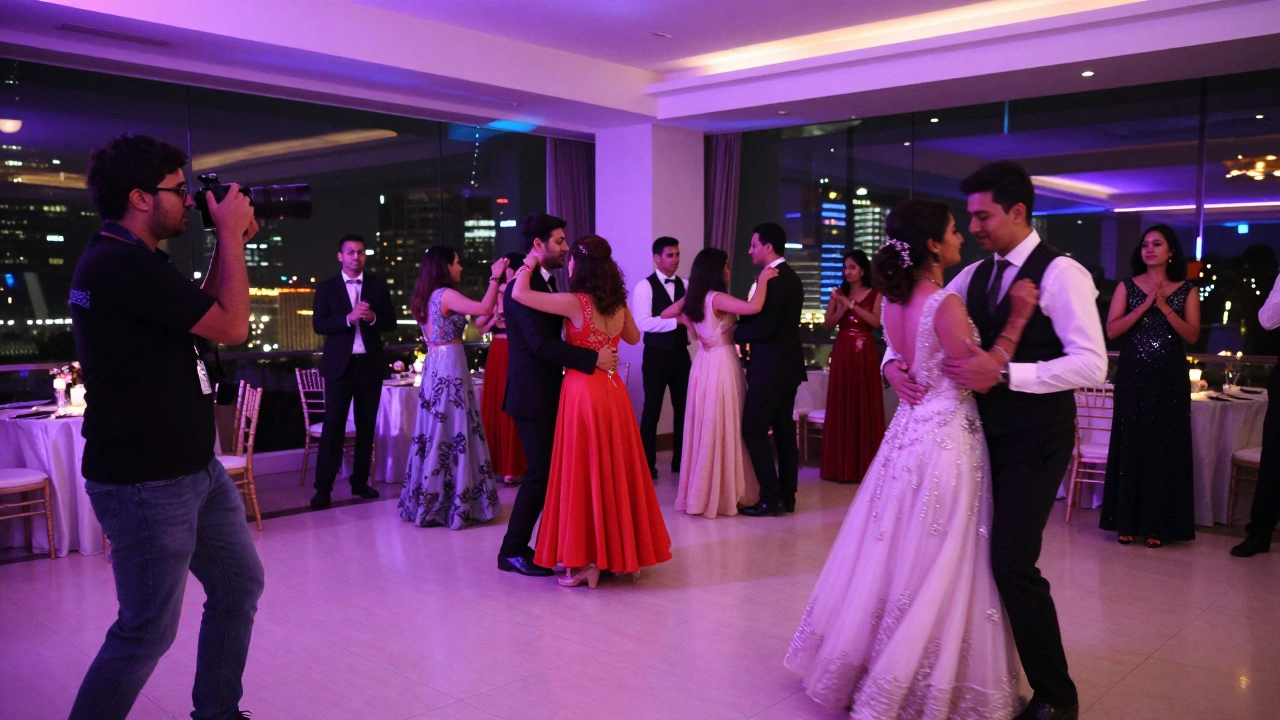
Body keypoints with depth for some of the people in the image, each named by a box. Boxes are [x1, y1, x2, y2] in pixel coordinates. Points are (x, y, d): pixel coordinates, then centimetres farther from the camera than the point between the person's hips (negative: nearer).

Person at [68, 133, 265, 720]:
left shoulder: (125, 260, 12)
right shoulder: (124, 265, -22)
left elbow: (201, 314, 20)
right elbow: (233, 327, -20)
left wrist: (228, 243, 11)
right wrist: (231, 237, -10)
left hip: (193, 469, 11)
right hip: (146, 485, -11)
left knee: (239, 583, 18)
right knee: (148, 632, 0)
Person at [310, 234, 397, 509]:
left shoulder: (378, 285, 8)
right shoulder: (326, 287, 3)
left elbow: (391, 322, 4)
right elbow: (319, 324, -7)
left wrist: (373, 317, -17)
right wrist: (349, 318, -21)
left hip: (370, 364, 2)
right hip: (340, 364, -2)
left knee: (367, 425, 8)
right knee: (333, 425, -4)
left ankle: (360, 481, 18)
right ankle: (323, 486, -2)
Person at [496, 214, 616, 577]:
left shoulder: (546, 283, 14)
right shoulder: (522, 287, -17)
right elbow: (542, 344, -25)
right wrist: (593, 358, -24)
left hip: (547, 393, 9)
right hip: (532, 396, -9)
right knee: (541, 472, -3)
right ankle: (512, 551, 10)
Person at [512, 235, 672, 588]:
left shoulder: (574, 302, -14)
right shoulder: (618, 303, 5)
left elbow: (519, 293, -16)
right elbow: (633, 337, 23)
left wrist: (530, 263, 1)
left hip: (583, 391, -6)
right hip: (614, 391, 6)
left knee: (583, 472, 1)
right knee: (616, 471, 14)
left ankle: (586, 561, 4)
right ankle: (624, 551, 24)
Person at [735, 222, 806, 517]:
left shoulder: (774, 279, -18)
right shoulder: (791, 277, 14)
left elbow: (764, 328, -23)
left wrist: (735, 332, -7)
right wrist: (743, 326, 5)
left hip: (770, 369, -10)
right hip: (787, 366, 10)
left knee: (753, 430, -3)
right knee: (783, 431, 11)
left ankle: (771, 497, -2)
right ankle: (787, 497, 17)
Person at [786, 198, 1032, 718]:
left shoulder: (896, 300, 6)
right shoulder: (946, 303, -18)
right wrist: (1016, 321, -15)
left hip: (908, 431, 8)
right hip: (946, 440, -8)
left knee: (890, 556, 18)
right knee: (933, 571, 3)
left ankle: (855, 664, 31)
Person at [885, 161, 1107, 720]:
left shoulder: (1060, 274, -12)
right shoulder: (974, 275, 10)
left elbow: (1091, 366, -19)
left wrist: (1004, 371, -26)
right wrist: (893, 362, -5)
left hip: (1035, 439, -7)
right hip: (985, 432, 7)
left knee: (1013, 562, -10)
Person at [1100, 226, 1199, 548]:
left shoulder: (1186, 290, 6)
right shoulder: (1128, 287, 5)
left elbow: (1192, 335, -4)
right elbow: (1111, 330, -6)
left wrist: (1164, 306, -13)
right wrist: (1145, 305, -13)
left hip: (1169, 378, 0)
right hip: (1132, 376, 0)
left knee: (1165, 446, 1)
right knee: (1130, 444, 2)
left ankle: (1157, 524, 9)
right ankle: (1127, 521, 9)